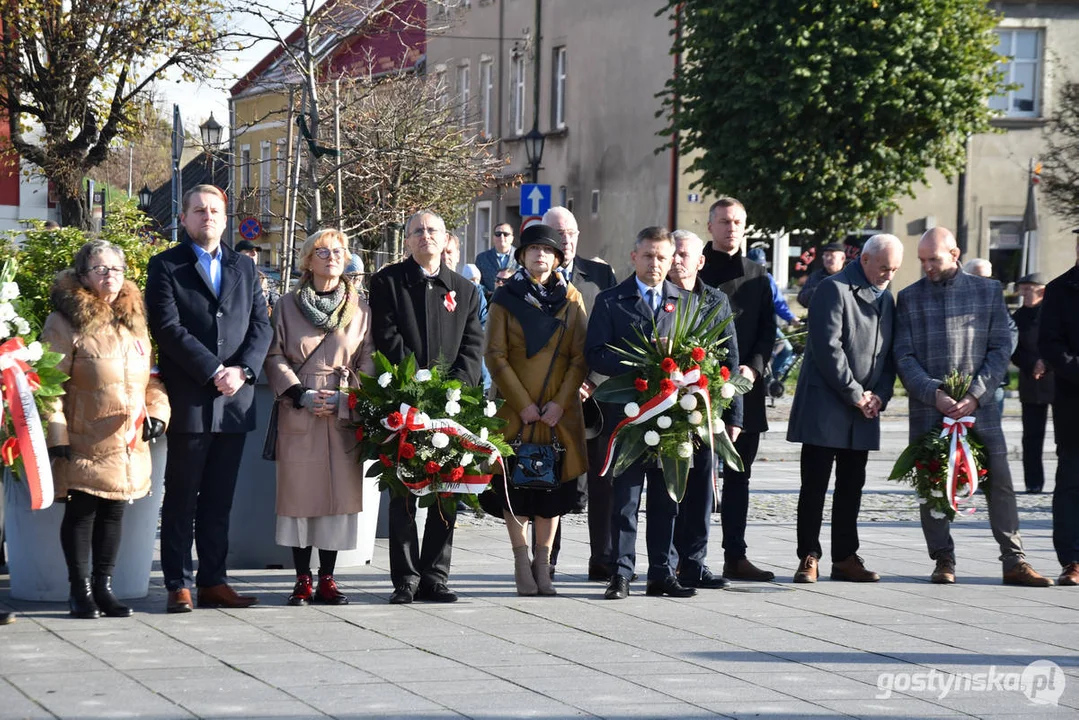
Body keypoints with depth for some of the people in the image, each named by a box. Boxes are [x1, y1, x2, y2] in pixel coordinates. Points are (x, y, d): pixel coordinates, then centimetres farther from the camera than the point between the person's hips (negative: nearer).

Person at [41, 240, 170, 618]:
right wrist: (55, 434, -15)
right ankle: (81, 590, 9)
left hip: (129, 444, 6)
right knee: (81, 512, 0)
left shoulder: (135, 321, 14)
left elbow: (152, 375, 21)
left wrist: (157, 411, 5)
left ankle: (104, 587, 18)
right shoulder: (65, 323, -7)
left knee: (113, 513, 10)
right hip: (85, 445, -6)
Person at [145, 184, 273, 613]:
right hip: (188, 400, -4)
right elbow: (169, 329, -9)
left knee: (220, 498, 8)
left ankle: (214, 582, 13)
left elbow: (261, 325, 9)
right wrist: (213, 371, -15)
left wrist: (242, 370, -8)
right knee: (181, 497, -1)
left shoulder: (244, 268, 17)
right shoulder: (166, 267, 2)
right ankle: (179, 585, 2)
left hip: (235, 400, 4)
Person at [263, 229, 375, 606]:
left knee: (340, 491, -1)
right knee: (299, 493, -2)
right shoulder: (289, 305, 7)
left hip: (345, 415, 1)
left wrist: (346, 398, -7)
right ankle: (303, 580, 4)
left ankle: (327, 579, 6)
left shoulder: (359, 307, 9)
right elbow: (275, 356, 4)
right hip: (298, 415, -1)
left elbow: (368, 360, 8)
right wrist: (300, 395, -9)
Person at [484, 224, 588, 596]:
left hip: (559, 410, 2)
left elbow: (580, 356, 3)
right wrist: (522, 403, -11)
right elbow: (496, 356, -2)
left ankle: (543, 564, 10)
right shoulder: (506, 298, 3)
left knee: (554, 484, 3)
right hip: (515, 410, -1)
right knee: (516, 484, -1)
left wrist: (561, 402, -9)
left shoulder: (571, 299, 8)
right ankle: (522, 565, 5)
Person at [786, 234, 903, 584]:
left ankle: (845, 557, 13)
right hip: (826, 404, -7)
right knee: (815, 484, -5)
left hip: (864, 410, 7)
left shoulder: (885, 298, 15)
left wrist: (880, 395, 0)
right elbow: (827, 347, -16)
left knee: (852, 485, 9)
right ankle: (809, 557, -2)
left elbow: (889, 354, 17)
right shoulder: (834, 289, -9)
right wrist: (856, 395, -14)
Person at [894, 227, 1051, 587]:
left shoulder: (987, 291, 6)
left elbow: (1001, 347, 2)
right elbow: (904, 356, 2)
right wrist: (933, 394, -13)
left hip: (978, 405, 0)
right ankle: (943, 561, 10)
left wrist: (975, 395, -10)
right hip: (927, 408, 0)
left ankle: (1014, 561, 2)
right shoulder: (909, 297, 7)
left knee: (1000, 480, -3)